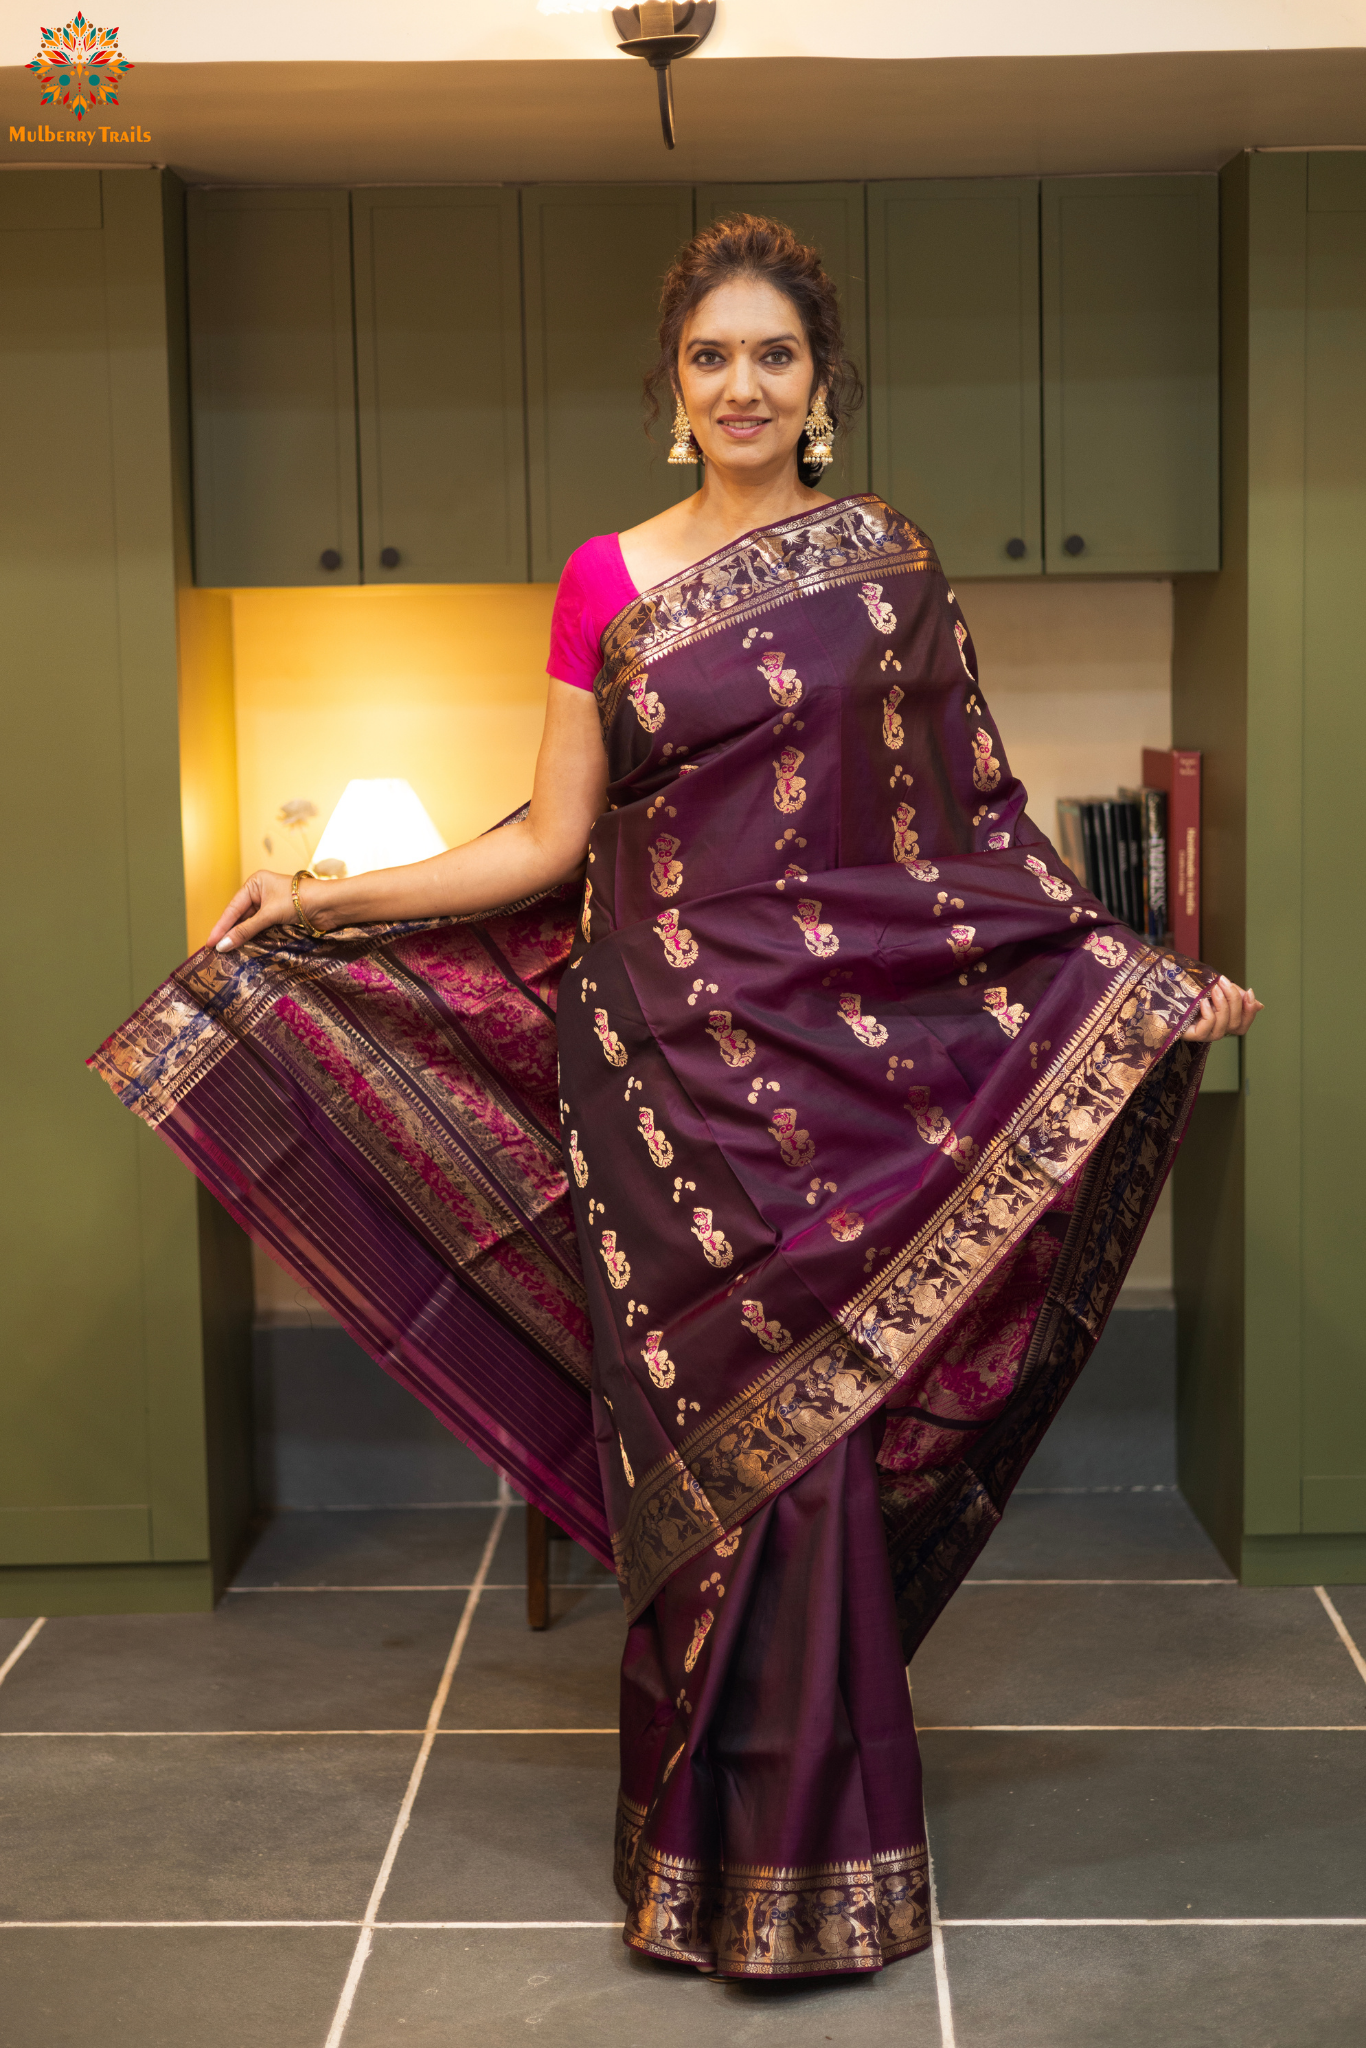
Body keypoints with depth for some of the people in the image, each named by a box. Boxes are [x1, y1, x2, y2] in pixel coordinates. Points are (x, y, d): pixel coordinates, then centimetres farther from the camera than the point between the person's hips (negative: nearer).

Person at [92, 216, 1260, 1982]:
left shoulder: (888, 565, 6)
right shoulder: (606, 585, 6)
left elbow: (970, 827, 8)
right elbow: (548, 847, 4)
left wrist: (1140, 974, 2)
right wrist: (322, 901, -3)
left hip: (851, 1050, 0)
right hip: (668, 1057, 1)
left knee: (819, 1433, 0)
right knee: (701, 1442, 3)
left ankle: (817, 1849, 15)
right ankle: (709, 1859, 18)